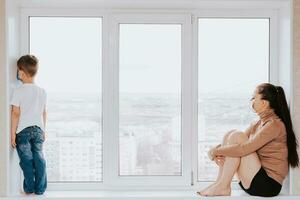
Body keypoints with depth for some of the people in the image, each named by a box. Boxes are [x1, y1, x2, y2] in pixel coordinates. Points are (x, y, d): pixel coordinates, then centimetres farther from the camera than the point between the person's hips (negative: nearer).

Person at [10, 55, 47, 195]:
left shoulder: (18, 91, -9)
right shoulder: (42, 91, 5)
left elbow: (16, 113, -10)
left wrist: (12, 134, -6)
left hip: (23, 130, -3)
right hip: (38, 129, 3)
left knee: (26, 160, 5)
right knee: (39, 158, 8)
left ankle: (29, 188, 12)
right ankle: (40, 188, 12)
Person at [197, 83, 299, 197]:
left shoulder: (274, 125, -16)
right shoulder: (258, 124, 14)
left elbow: (244, 148, -24)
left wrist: (216, 151, -13)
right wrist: (216, 150, -10)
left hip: (268, 184, -9)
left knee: (236, 136, -18)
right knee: (230, 134, -1)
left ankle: (223, 186, -14)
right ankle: (220, 184, -8)